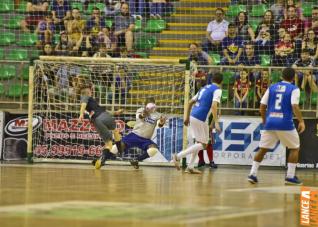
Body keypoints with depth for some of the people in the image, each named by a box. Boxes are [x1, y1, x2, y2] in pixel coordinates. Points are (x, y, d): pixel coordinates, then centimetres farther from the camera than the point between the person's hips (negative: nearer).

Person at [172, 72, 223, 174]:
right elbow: (214, 106, -19)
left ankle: (190, 167, 17)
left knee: (199, 142, 20)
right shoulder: (217, 90, -3)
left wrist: (187, 117, 29)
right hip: (199, 118, -8)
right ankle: (178, 156, -12)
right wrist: (216, 123, -22)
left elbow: (190, 102, 23)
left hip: (193, 116, 8)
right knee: (202, 144, -2)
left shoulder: (205, 88, 21)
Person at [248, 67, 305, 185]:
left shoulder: (272, 88, 12)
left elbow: (262, 107, 11)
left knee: (262, 149, 13)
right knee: (295, 148, 12)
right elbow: (295, 106, -14)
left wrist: (264, 121, 24)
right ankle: (290, 176, 5)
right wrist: (301, 121, -10)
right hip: (285, 124, -4)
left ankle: (253, 174, 3)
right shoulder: (294, 89, 1)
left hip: (270, 122, 4)